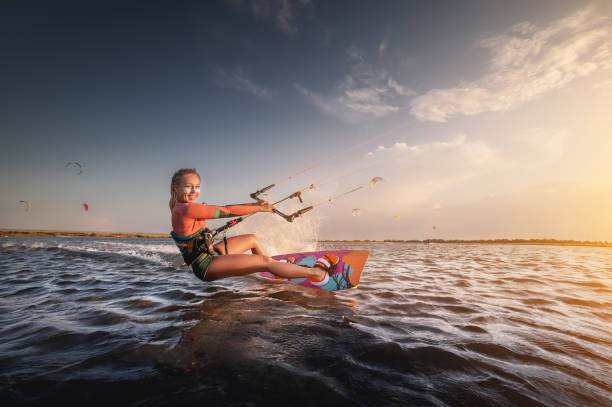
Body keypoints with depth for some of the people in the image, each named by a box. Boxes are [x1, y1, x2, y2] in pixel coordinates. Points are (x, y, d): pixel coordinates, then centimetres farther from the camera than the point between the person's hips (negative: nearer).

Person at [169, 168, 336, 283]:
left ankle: (278, 265, 42)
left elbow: (221, 209, 6)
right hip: (206, 266, -10)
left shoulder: (183, 207, 7)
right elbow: (225, 211, -20)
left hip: (210, 252, 10)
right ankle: (316, 272, -12)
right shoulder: (186, 209, -23)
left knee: (253, 239, 22)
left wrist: (253, 204, 1)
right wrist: (259, 208, -11)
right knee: (264, 261, -19)